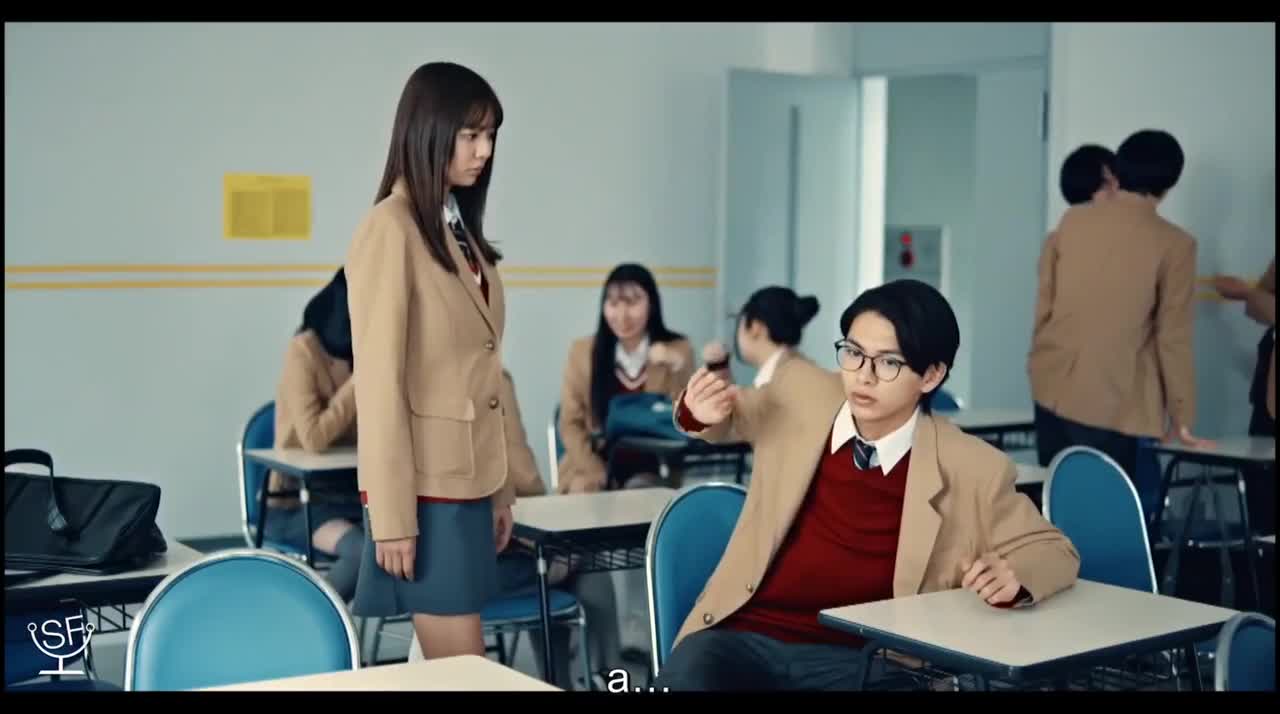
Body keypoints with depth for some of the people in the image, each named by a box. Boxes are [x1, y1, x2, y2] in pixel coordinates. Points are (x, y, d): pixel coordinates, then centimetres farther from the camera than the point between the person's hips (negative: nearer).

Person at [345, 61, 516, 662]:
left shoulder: (461, 229, 13)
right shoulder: (391, 229, -12)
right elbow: (379, 381, -15)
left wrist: (500, 489, 15)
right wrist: (392, 516, -16)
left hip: (470, 480, 8)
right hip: (426, 486, -8)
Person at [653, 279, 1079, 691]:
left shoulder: (970, 470, -6)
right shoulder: (800, 392, 1)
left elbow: (1054, 551, 6)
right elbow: (731, 416, 23)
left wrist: (1013, 577, -17)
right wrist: (702, 413, -2)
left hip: (855, 658, -1)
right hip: (745, 635, 1)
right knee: (685, 677, -31)